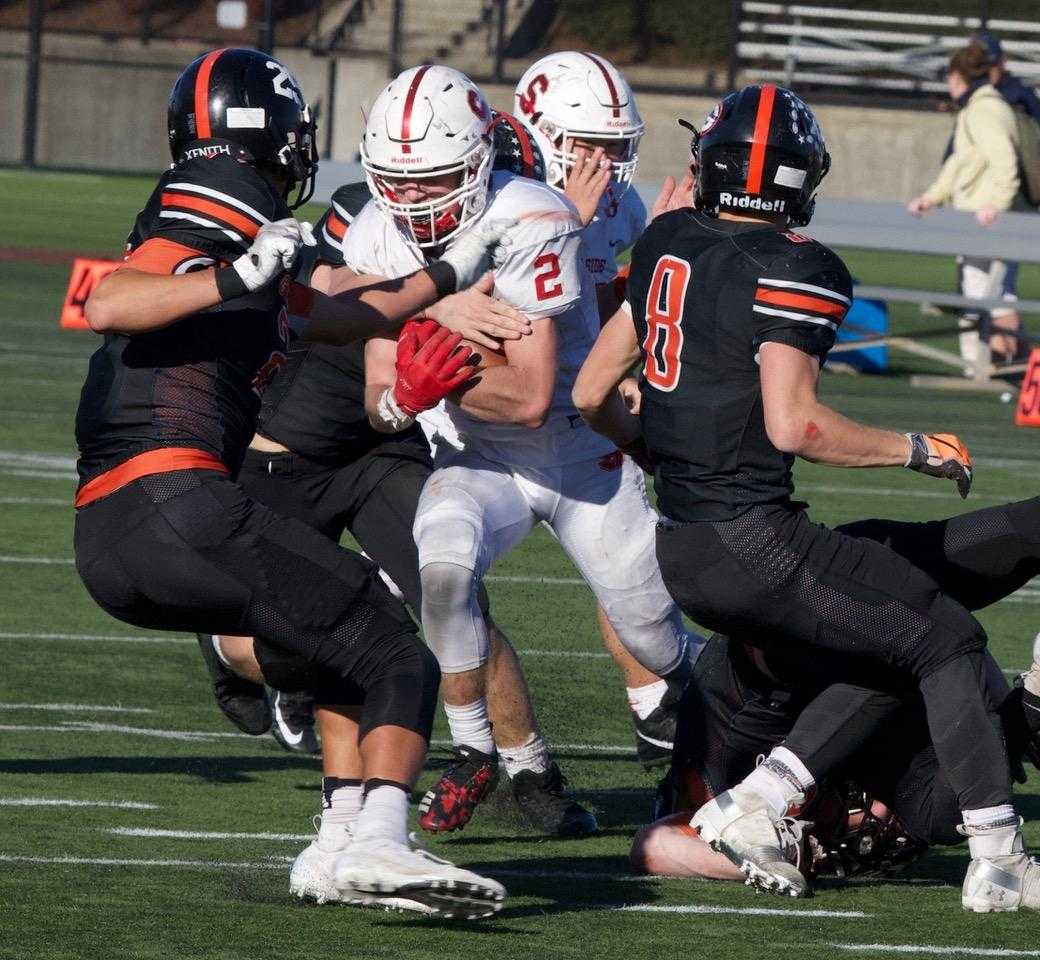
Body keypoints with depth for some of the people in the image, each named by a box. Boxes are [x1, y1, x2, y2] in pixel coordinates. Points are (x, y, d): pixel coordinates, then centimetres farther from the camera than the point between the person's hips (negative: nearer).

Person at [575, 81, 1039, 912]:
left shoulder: (666, 246, 9)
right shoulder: (794, 271, -13)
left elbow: (591, 394, 14)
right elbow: (790, 425, -21)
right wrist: (916, 451, -9)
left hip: (679, 553, 8)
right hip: (755, 544, -8)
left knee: (863, 658, 21)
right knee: (948, 640, 3)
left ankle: (752, 805, 8)